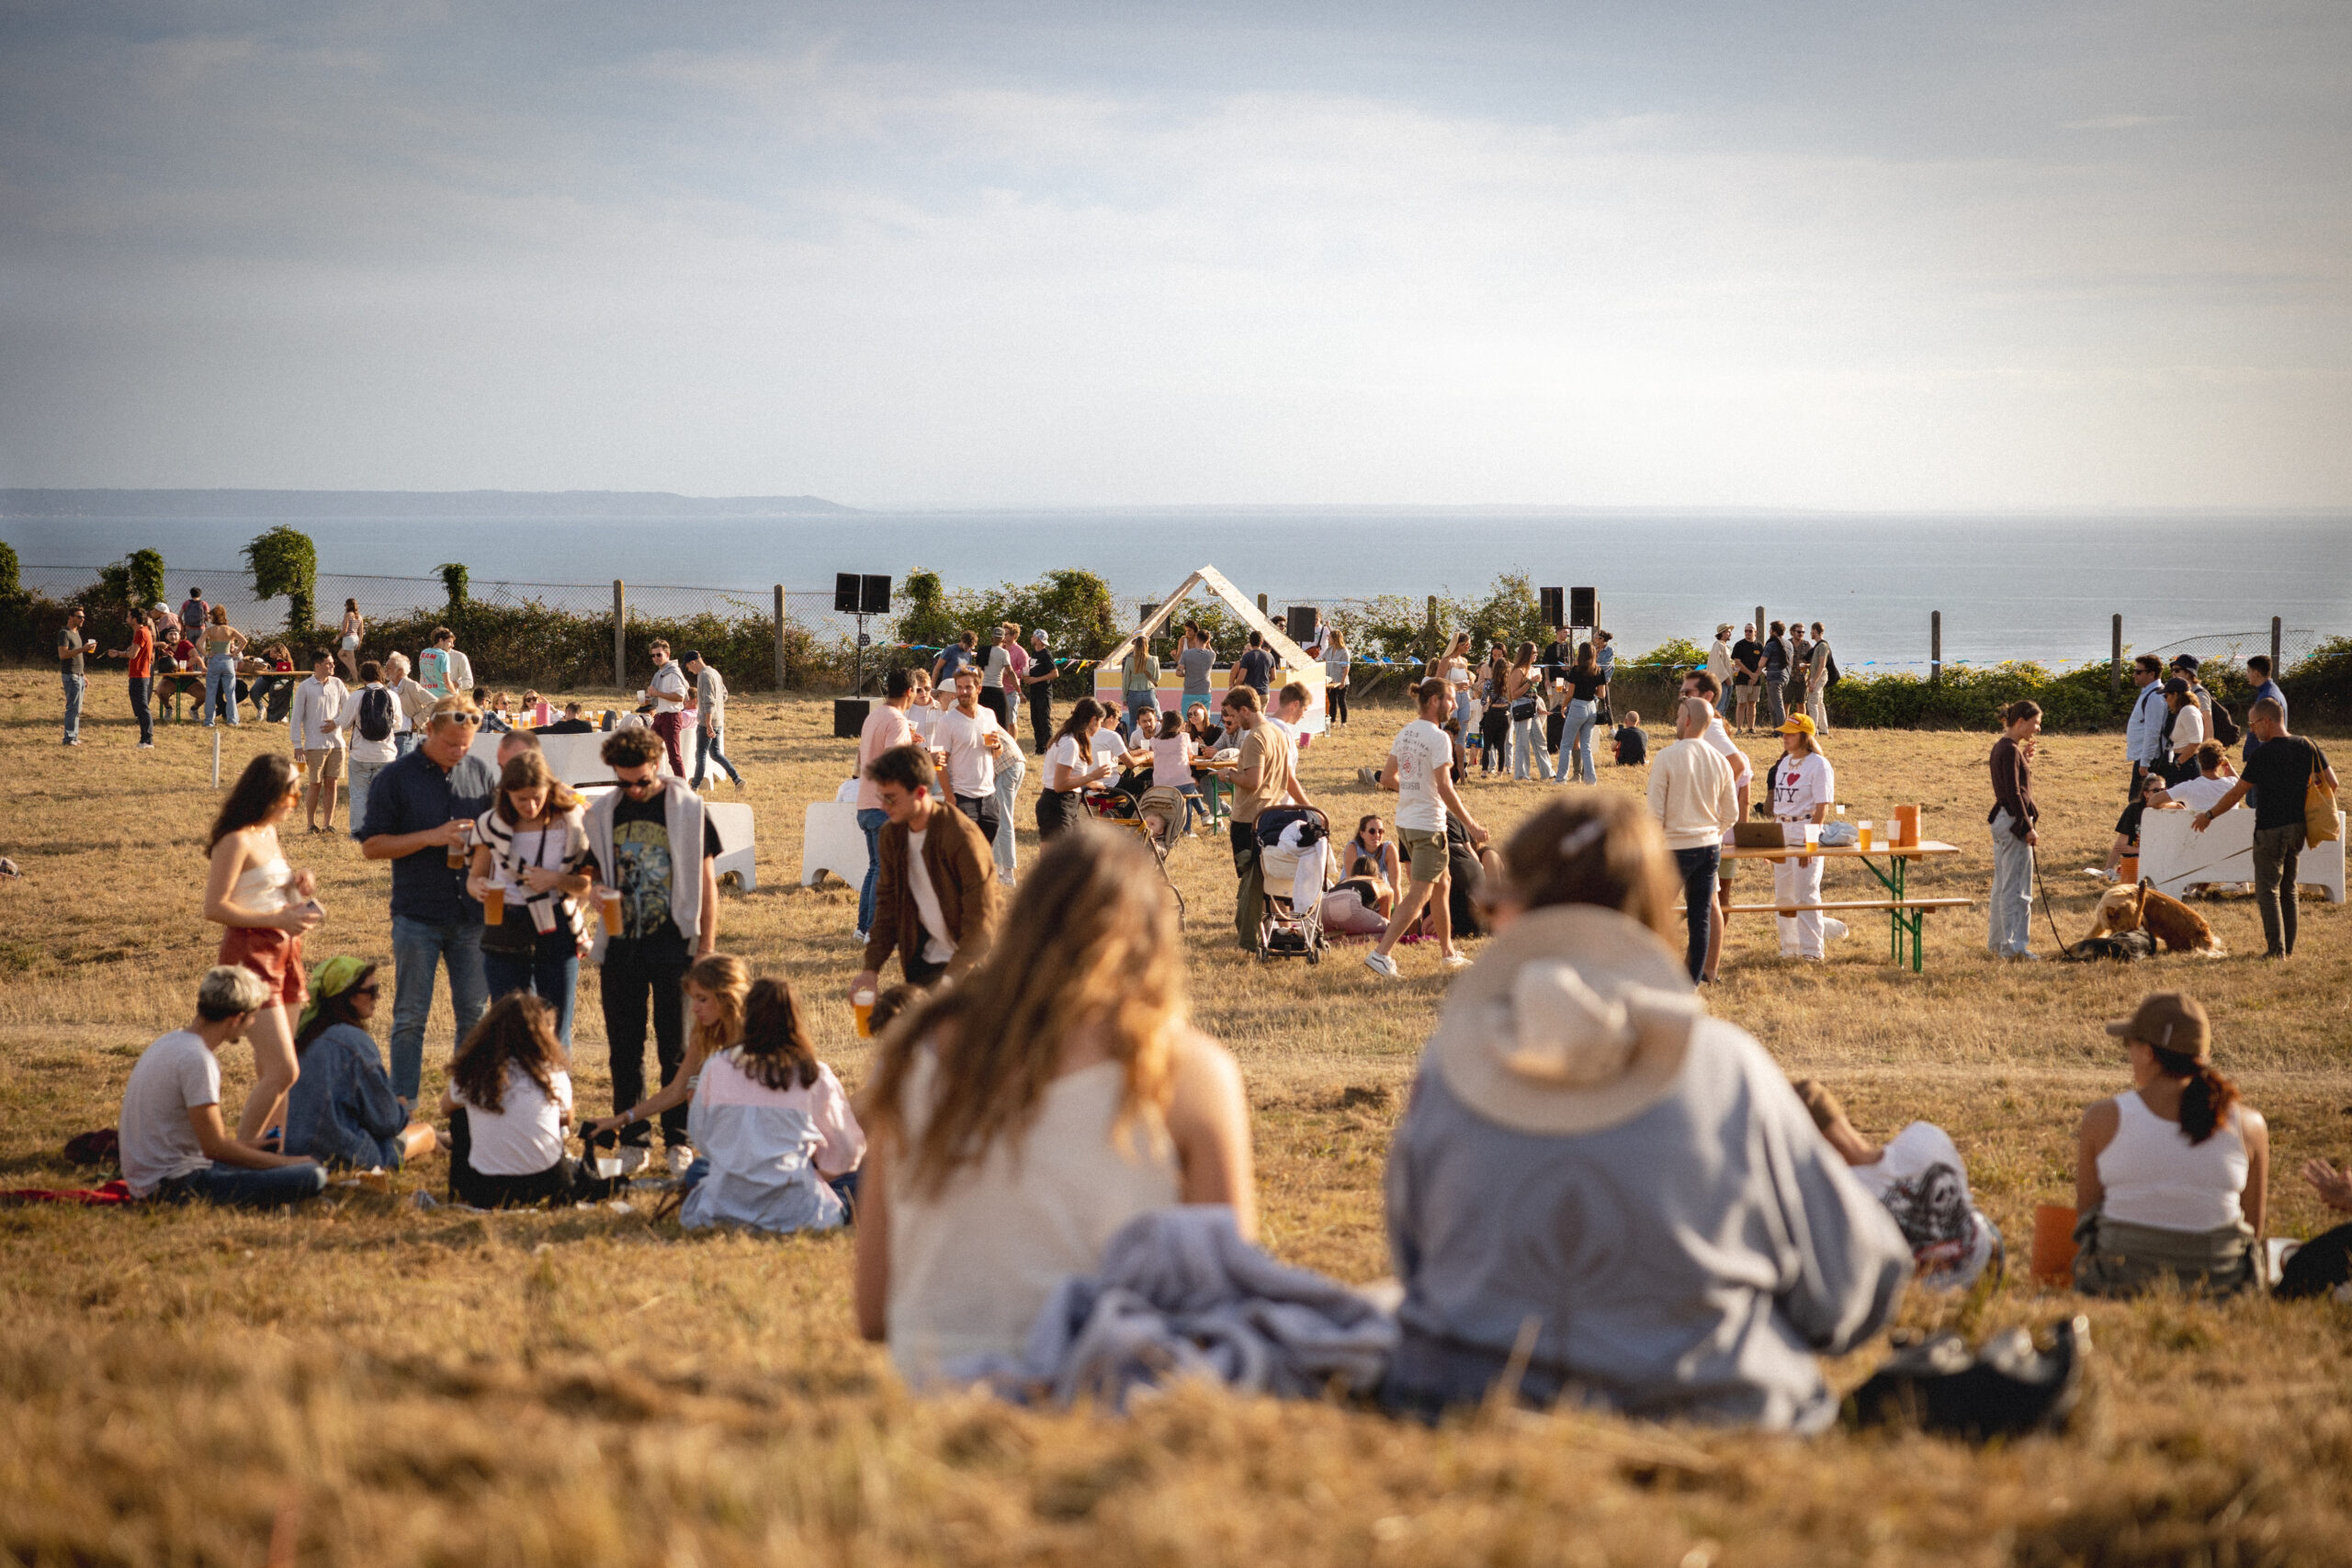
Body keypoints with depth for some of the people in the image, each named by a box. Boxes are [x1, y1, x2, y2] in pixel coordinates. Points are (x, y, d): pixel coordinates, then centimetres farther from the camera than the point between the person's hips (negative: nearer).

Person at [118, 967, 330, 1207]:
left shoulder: (170, 1042, 12)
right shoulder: (197, 1060, -19)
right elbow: (215, 1147, -20)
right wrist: (287, 1162, -10)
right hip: (176, 1183, -10)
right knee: (312, 1177, -22)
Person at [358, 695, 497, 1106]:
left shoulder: (480, 772, 7)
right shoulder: (395, 778, -4)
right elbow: (371, 845, -5)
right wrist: (431, 837, -16)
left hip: (472, 914, 3)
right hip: (417, 916, -3)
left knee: (475, 1014, 7)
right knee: (410, 1017, 2)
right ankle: (403, 1107, 9)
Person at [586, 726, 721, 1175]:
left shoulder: (687, 809, -2)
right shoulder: (602, 813, 6)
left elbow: (706, 880, 1)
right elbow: (593, 871, 17)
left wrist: (706, 948, -3)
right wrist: (597, 889, -8)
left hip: (673, 946, -3)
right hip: (621, 947, 3)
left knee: (676, 1048, 0)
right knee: (624, 1049, 6)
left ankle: (679, 1140, 9)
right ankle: (632, 1140, 15)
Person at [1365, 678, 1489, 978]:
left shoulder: (1404, 733, 7)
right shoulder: (1438, 737, -17)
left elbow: (1387, 778, 13)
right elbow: (1445, 789, -21)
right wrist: (1471, 825, -15)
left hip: (1405, 823, 9)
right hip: (1428, 825, -9)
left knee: (1442, 883, 22)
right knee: (1419, 894, -5)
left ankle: (1447, 953, 30)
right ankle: (1381, 953, -12)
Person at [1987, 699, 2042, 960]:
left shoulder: (2001, 748, 14)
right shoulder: (2010, 750, -15)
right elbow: (2013, 793, -19)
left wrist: (2025, 760, 9)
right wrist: (2028, 828, -18)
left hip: (2001, 821, 10)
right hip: (2013, 821, -10)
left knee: (2002, 886, 15)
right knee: (2017, 887, -8)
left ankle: (1997, 942, 21)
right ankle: (2014, 945, -8)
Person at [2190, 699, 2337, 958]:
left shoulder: (2263, 754, -15)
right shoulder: (2307, 747, 2)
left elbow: (2236, 793, -9)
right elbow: (2333, 784, 5)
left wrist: (2209, 815, 4)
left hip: (2270, 829, -6)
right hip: (2298, 827, 6)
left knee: (2268, 890, -1)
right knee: (2288, 889, 17)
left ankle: (2276, 949, -9)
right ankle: (2289, 947, 19)